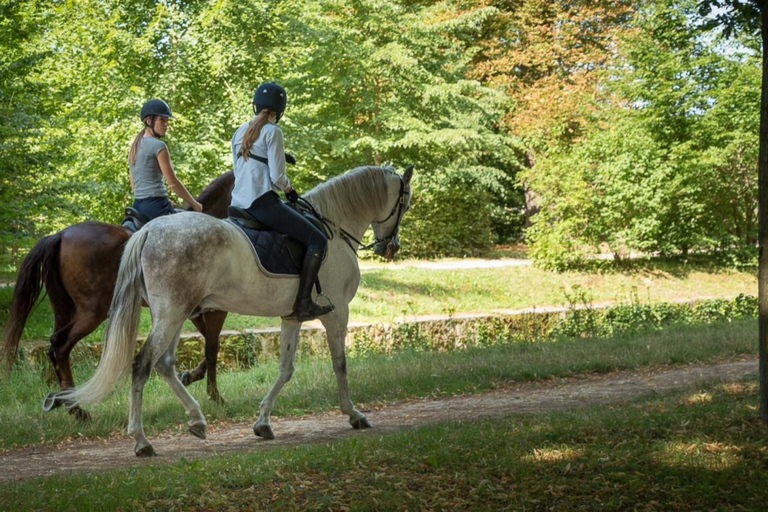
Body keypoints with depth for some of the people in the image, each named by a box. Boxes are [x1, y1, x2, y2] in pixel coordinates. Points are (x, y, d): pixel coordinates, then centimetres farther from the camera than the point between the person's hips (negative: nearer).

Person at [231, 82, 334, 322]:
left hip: (239, 202, 9)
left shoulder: (239, 133, 15)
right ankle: (303, 304, -15)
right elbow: (277, 177, -14)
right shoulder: (272, 131, -8)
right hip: (263, 202, -9)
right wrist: (289, 189, 7)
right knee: (317, 240, -7)